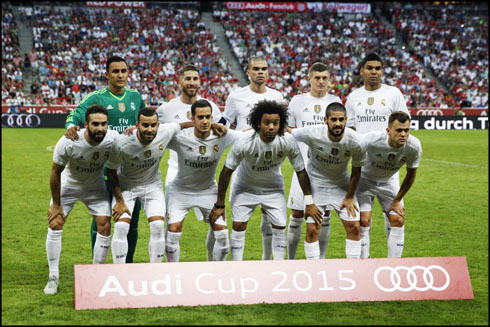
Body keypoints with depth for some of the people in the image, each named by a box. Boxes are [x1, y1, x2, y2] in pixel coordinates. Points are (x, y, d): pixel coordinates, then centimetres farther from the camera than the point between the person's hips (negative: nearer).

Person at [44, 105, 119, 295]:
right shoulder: (68, 142, -33)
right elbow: (56, 172, -17)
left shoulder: (113, 139, -27)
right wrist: (56, 204, -11)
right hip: (68, 184, -2)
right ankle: (53, 277, 4)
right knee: (55, 224, -10)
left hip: (95, 186, 2)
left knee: (105, 227, -6)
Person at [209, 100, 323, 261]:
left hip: (273, 187, 2)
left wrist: (309, 203, -8)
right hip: (245, 186, -2)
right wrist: (219, 205, -15)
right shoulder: (245, 142, -31)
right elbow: (226, 171, -20)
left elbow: (301, 171, -11)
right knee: (239, 225, -8)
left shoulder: (288, 142, -26)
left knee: (280, 227, -4)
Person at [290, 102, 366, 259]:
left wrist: (349, 197, 0)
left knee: (354, 227, -4)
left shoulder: (356, 142, -22)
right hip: (315, 183, -2)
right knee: (312, 229, -8)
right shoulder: (312, 134, -27)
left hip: (342, 185, 2)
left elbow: (356, 171, -6)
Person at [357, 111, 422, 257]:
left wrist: (397, 200, 0)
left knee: (398, 220, -6)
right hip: (365, 179, -3)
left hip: (389, 181, 3)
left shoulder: (414, 146, -25)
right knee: (363, 220, -14)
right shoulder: (371, 140, -36)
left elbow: (411, 173, -6)